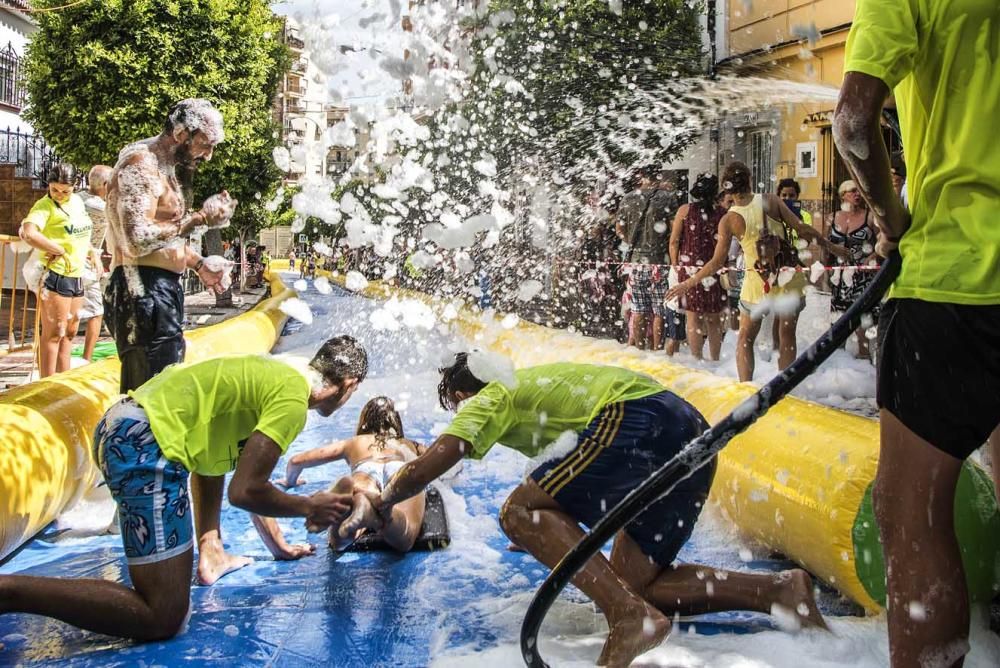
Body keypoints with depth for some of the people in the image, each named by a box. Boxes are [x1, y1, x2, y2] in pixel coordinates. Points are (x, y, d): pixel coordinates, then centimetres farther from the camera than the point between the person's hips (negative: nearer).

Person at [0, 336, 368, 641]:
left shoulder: (272, 374, 20)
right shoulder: (293, 399, -9)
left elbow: (247, 478, 30)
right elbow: (244, 491, -14)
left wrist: (276, 543, 36)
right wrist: (309, 508, 3)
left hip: (118, 426, 11)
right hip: (147, 444, -11)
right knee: (161, 618, -9)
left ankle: (207, 558, 32)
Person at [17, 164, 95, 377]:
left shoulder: (77, 201, 10)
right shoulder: (45, 205, -13)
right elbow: (28, 233, -31)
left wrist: (91, 252, 16)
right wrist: (59, 250, -23)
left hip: (76, 276, 8)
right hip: (55, 275, -8)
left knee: (69, 332, 16)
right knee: (53, 333, -5)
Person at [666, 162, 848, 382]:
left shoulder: (729, 220, -9)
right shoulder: (771, 200, -7)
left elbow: (718, 262, -9)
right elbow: (802, 229, -5)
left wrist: (688, 284, 1)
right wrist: (832, 247, 8)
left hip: (757, 281, -1)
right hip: (787, 276, 1)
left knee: (745, 339, 14)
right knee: (787, 336, 14)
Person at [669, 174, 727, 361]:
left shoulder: (685, 210, -2)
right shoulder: (723, 213, -2)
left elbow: (674, 242, -2)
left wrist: (675, 265, 7)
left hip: (690, 268, -1)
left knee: (693, 317, 4)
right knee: (714, 320, 12)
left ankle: (697, 360, 5)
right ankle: (715, 360, 20)